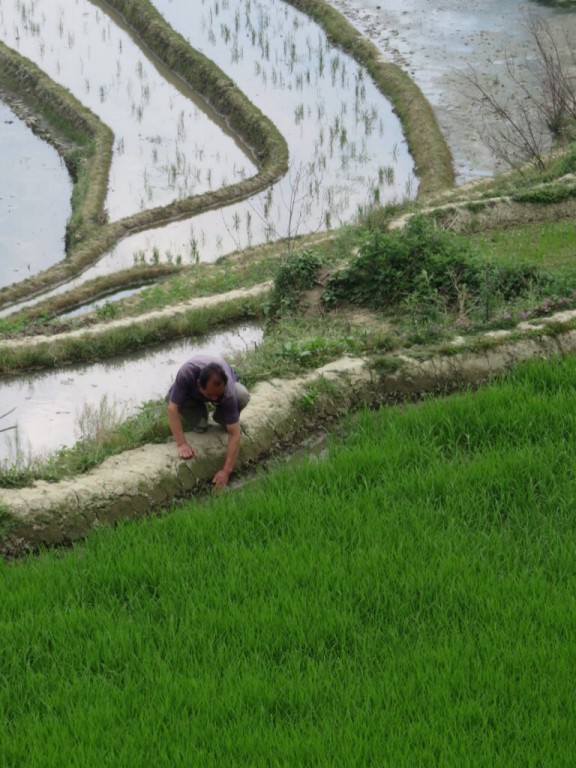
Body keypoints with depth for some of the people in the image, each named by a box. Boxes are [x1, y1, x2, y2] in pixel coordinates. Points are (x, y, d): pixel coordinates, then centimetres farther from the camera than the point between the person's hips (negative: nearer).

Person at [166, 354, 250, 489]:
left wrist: (226, 471, -40)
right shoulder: (186, 373, -44)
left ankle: (221, 416, -1)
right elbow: (172, 408, -37)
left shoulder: (228, 391, -41)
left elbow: (234, 435, -37)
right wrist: (181, 444, -43)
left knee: (242, 396, -32)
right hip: (192, 394, 0)